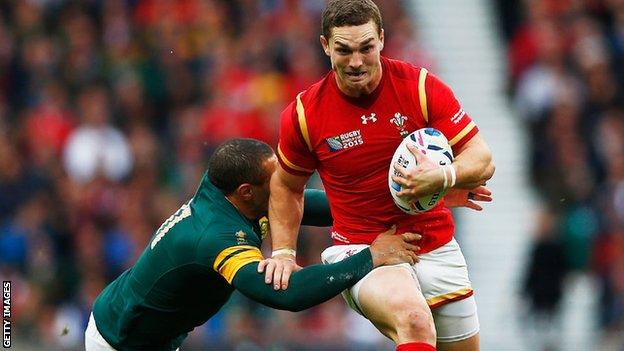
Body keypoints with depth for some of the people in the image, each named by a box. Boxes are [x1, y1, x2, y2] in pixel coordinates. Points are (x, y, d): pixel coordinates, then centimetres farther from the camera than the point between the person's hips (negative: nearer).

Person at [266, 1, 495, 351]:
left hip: (437, 248, 3)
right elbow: (287, 185, 12)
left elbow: (483, 160, -9)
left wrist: (443, 177, -29)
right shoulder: (304, 113, -7)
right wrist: (284, 253, 4)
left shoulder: (421, 86, -9)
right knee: (413, 320, -35)